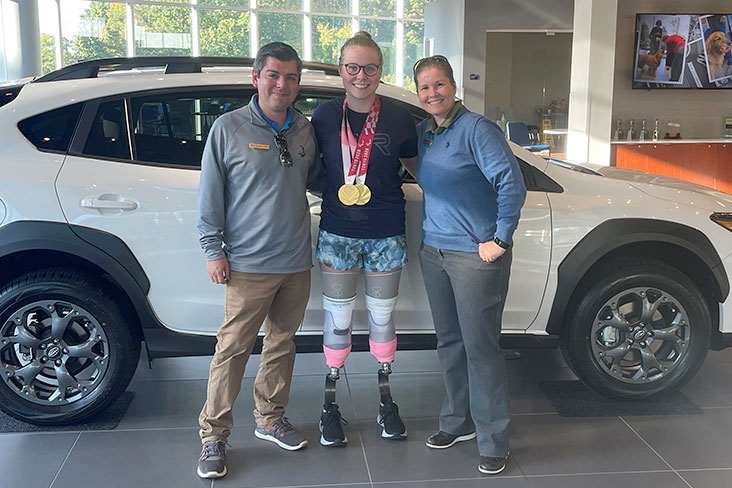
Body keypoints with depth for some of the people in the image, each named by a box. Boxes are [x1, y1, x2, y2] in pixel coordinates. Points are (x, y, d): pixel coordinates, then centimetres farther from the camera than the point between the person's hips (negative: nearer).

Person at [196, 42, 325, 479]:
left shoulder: (304, 130, 9)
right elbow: (210, 193, -3)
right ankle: (214, 436, 10)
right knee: (233, 349, -3)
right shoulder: (229, 128, -5)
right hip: (249, 263, -5)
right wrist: (213, 249, -6)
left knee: (283, 343, 14)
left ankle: (271, 419, 31)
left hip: (296, 263, 5)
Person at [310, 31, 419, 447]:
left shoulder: (399, 118, -4)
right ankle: (331, 403, 23)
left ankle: (387, 401, 30)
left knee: (382, 318, 13)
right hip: (338, 233, 0)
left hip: (386, 236, 0)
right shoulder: (325, 116, -1)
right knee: (338, 320, 8)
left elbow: (417, 167, 8)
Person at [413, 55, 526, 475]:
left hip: (476, 254, -7)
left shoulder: (477, 129, -11)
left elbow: (511, 183, -16)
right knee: (450, 342, 15)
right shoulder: (422, 133, 12)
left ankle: (494, 442, 9)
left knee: (480, 347, -3)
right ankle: (458, 422, 31)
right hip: (434, 251, 7)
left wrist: (500, 240, -16)